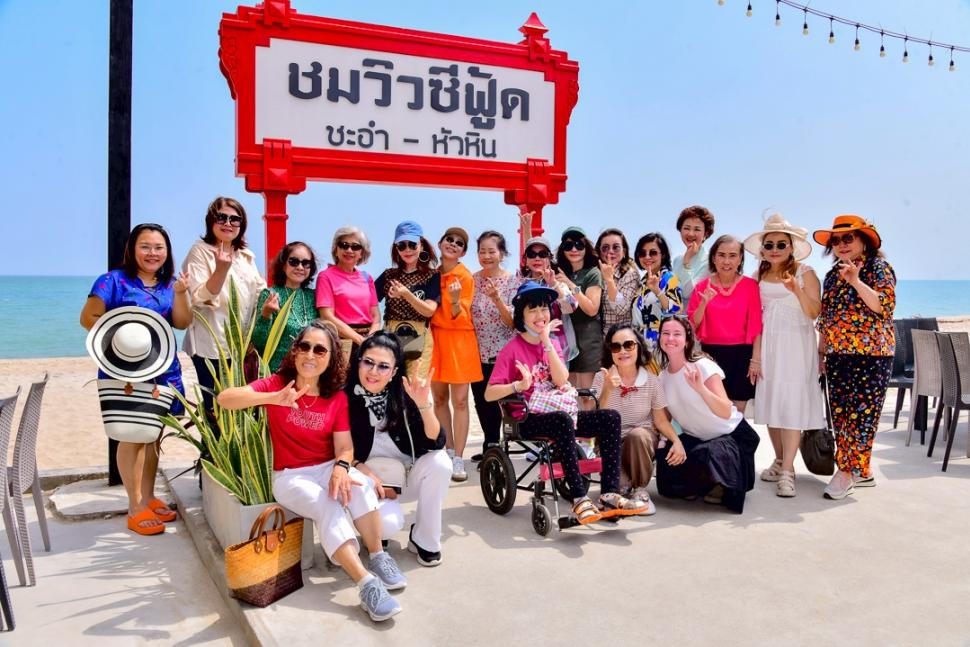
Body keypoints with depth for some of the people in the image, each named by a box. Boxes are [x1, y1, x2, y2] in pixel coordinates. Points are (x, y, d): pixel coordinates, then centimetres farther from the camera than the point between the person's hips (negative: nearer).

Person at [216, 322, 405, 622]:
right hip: (289, 476, -2)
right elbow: (225, 398, -20)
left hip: (327, 468, 3)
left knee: (359, 485, -31)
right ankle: (367, 584, -33)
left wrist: (341, 467, -30)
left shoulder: (338, 397, 1)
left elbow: (344, 446, -5)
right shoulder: (277, 384, -5)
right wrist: (273, 398, -36)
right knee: (328, 507, -31)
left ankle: (378, 556, -16)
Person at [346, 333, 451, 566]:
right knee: (389, 522, -31)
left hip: (407, 477, 3)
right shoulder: (345, 398, -16)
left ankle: (424, 540, -6)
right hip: (368, 482, -2)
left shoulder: (404, 394, -13)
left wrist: (424, 405, -34)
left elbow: (435, 443, -20)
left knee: (440, 462, -26)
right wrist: (366, 471, -20)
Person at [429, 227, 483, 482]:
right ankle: (448, 451, 21)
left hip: (459, 340, -5)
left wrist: (455, 300, -31)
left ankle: (458, 459, -1)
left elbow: (459, 317, -13)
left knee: (459, 401, -5)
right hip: (434, 337, 5)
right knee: (439, 398, 9)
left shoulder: (466, 277, -8)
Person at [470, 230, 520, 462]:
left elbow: (513, 321, -12)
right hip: (477, 353, 4)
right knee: (481, 402, 12)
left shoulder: (512, 282, -6)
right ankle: (492, 447, 30)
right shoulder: (471, 280, 3)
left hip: (502, 353, -4)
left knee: (494, 401, 1)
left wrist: (496, 298, -27)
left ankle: (491, 447, 18)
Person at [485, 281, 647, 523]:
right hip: (527, 421, -6)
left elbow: (561, 381, -7)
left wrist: (547, 342, -12)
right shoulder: (512, 349, -5)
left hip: (555, 415, 6)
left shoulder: (553, 343, 11)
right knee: (563, 420, -37)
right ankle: (579, 499, -34)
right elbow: (489, 394, -13)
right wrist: (519, 385, -31)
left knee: (610, 417, -13)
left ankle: (610, 494, -19)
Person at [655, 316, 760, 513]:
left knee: (705, 456, -34)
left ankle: (720, 487, 2)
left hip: (731, 435, -5)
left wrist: (700, 388, -46)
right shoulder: (663, 376, -2)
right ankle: (698, 486, 10)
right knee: (665, 456, -21)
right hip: (696, 438, 5)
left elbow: (726, 412, -30)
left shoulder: (702, 366, -20)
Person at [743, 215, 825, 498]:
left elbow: (814, 313, -6)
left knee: (791, 404, -9)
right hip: (766, 345, 4)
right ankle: (780, 461, 20)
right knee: (769, 401, 6)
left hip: (795, 344, -4)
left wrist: (797, 289, -22)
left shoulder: (804, 273, 0)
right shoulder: (759, 276, 11)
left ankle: (787, 472, -9)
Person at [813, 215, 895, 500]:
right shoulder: (832, 276, 15)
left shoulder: (879, 268, -2)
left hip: (871, 354, -6)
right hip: (838, 355, 7)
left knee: (861, 412, -8)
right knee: (840, 413, 6)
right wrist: (821, 352, 16)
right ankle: (860, 471, 16)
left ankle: (849, 470, 0)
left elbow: (884, 306, -16)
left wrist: (856, 281, -24)